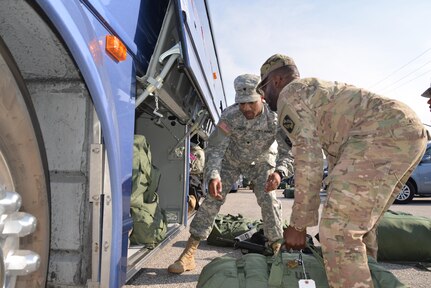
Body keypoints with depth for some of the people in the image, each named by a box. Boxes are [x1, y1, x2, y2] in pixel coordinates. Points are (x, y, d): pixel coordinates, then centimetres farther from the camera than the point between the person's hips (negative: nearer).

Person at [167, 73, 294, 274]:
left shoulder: (275, 118, -31)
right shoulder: (229, 116, -32)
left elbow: (288, 151, -29)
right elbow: (214, 148, -29)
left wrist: (279, 171, -52)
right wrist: (213, 175, -47)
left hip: (262, 162, 1)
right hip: (232, 160, 0)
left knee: (269, 201, -14)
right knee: (213, 199, -9)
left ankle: (277, 249, 6)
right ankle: (188, 254, -5)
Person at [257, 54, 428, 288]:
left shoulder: (289, 95, 2)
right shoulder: (316, 91, 31)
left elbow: (308, 159, -8)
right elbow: (335, 152, 31)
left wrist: (298, 224, -3)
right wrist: (337, 202, 34)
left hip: (383, 135, -11)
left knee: (337, 231, -11)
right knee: (357, 225, 20)